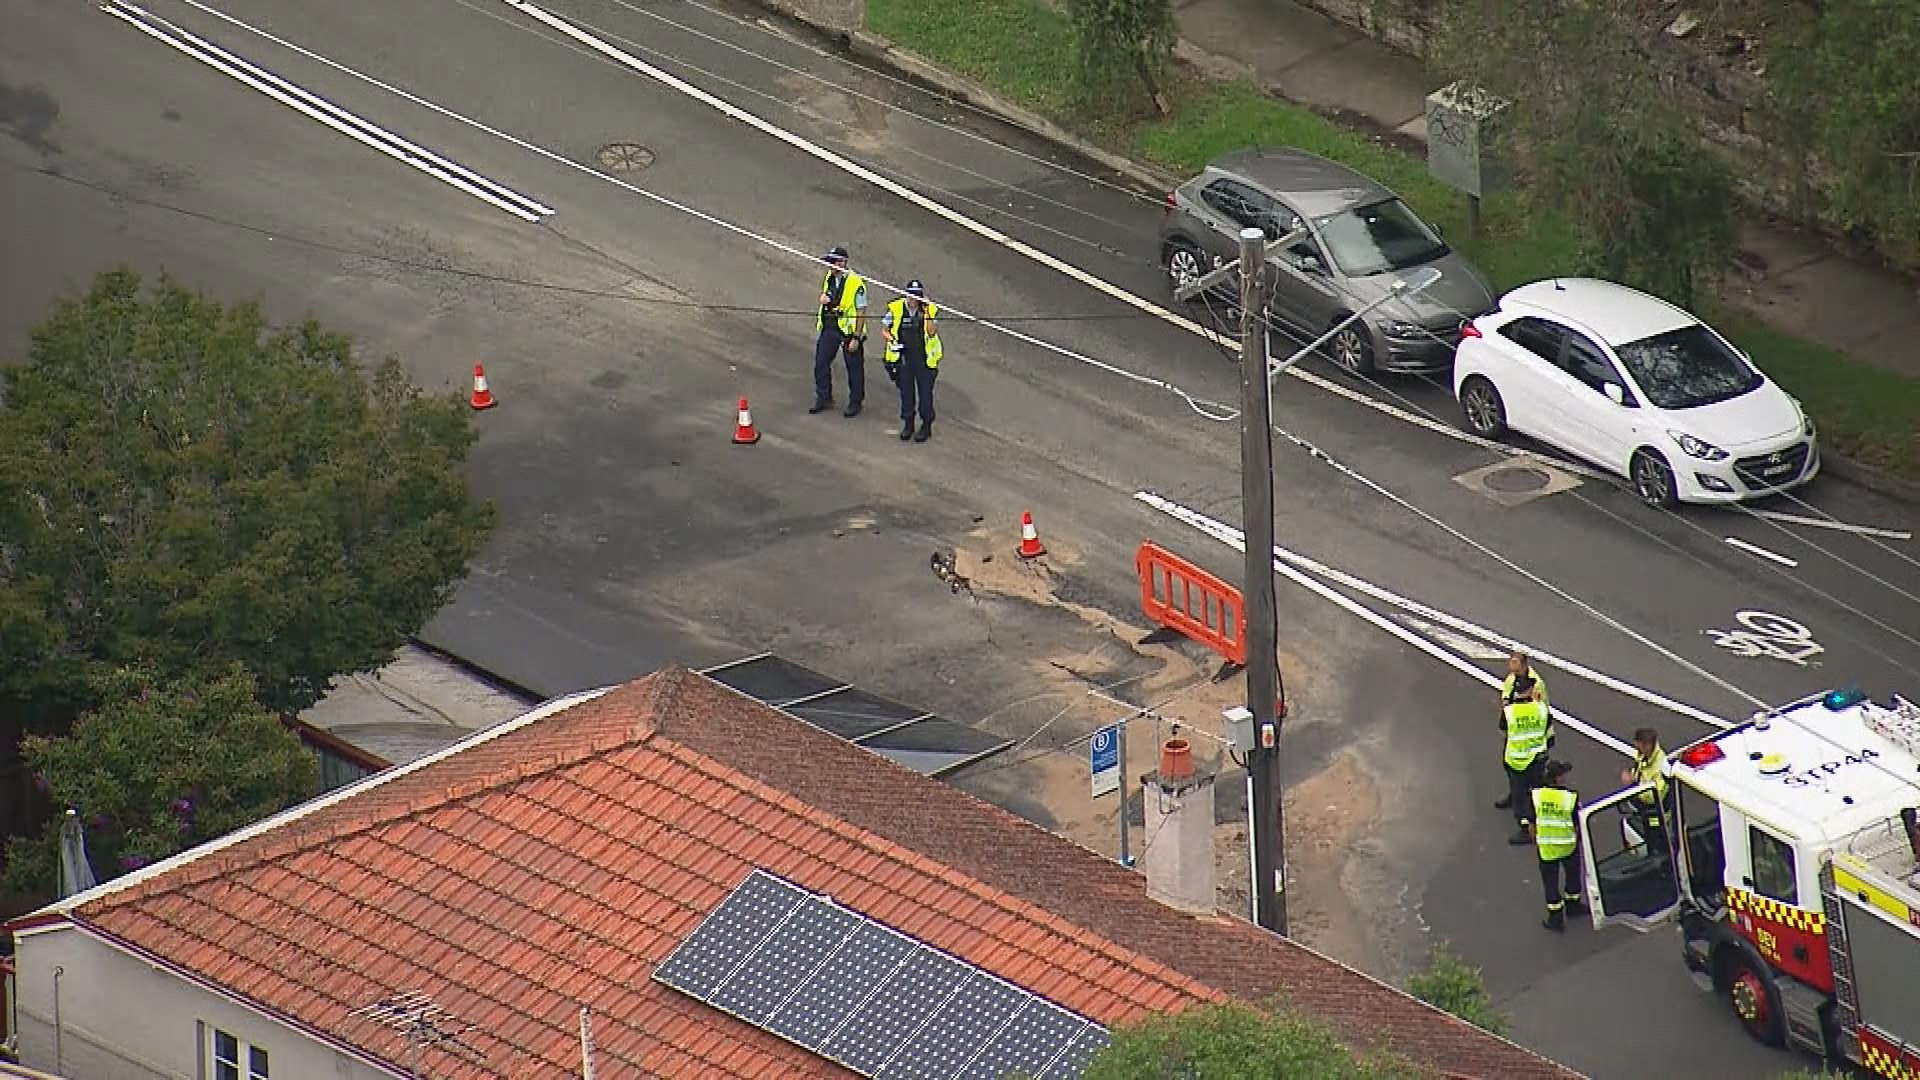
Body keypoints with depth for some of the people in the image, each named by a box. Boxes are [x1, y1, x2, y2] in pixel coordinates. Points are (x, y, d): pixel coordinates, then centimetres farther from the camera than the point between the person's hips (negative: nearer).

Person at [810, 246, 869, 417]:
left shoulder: (856, 283, -18)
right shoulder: (829, 278, 5)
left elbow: (861, 312, -16)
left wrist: (856, 338, -18)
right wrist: (823, 298, -3)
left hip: (849, 331, -7)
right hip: (829, 328, 7)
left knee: (854, 368, 6)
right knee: (821, 363, 7)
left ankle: (855, 402, 19)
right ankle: (824, 398, 22)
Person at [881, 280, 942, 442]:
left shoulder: (930, 309, -7)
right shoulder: (895, 309, -4)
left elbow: (932, 332, -19)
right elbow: (884, 329, 6)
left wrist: (926, 313, -28)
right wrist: (891, 341, -12)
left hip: (924, 357, -2)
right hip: (903, 356, 2)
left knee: (925, 392, 3)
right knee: (906, 392, 10)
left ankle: (926, 425, 15)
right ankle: (908, 424, 23)